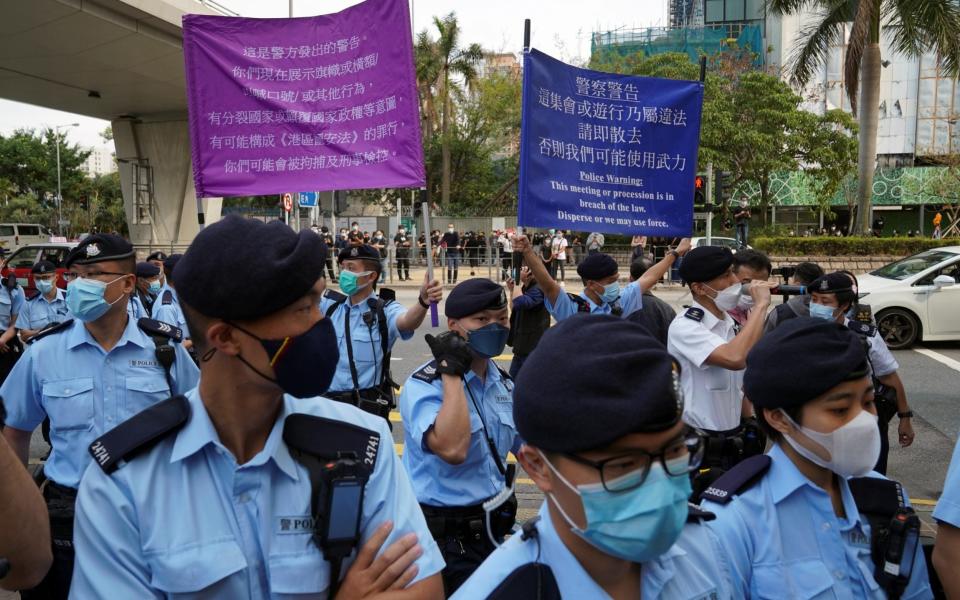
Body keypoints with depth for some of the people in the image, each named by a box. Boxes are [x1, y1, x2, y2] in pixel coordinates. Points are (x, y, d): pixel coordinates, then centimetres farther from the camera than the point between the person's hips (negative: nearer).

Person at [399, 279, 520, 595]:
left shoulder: (503, 382, 4)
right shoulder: (424, 386, -20)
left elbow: (524, 446, 14)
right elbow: (452, 450, -37)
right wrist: (452, 373, -30)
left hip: (493, 528, 7)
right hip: (446, 537, -7)